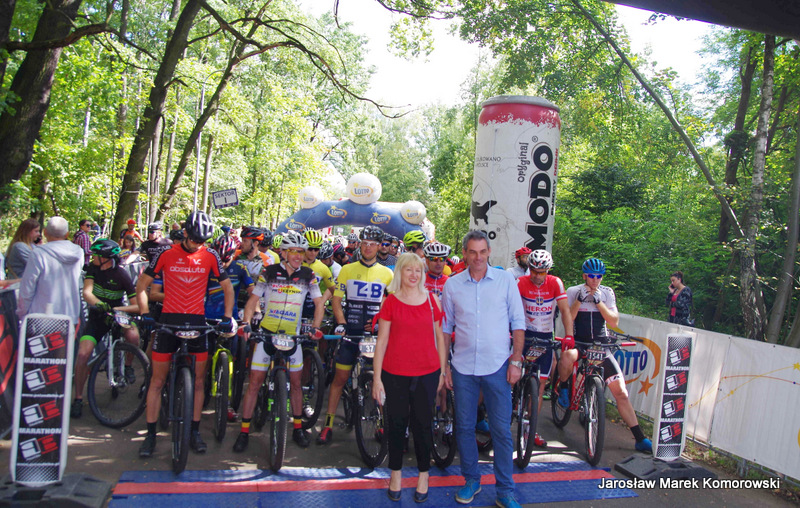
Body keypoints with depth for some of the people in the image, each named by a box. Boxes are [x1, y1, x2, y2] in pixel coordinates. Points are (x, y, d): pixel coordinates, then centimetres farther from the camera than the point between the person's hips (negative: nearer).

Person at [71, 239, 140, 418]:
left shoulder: (121, 275, -17)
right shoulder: (93, 269, -7)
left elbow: (137, 306, -20)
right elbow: (87, 293, -21)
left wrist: (115, 309, -33)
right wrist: (100, 304, -41)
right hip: (97, 317, 3)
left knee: (133, 336, -34)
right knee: (83, 354, -13)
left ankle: (127, 365, -3)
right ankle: (78, 398, 3)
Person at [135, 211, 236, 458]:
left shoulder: (210, 257, 1)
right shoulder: (166, 255, -2)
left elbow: (227, 287, 8)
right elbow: (142, 284, 5)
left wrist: (227, 317, 0)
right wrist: (145, 313, -5)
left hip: (197, 321, 1)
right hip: (168, 319, -1)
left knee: (198, 380, 6)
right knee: (157, 380, 3)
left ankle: (195, 432, 18)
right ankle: (150, 434, 14)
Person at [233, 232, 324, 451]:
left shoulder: (308, 275, -1)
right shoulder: (269, 272, -4)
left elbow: (319, 303, 4)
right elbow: (253, 299, 0)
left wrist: (315, 327, -10)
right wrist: (246, 323, -13)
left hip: (292, 334, 1)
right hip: (267, 332, -1)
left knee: (296, 382, 8)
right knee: (255, 381, -1)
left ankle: (298, 427, 24)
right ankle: (244, 431, 10)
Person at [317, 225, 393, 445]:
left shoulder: (387, 273, 6)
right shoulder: (347, 270, 4)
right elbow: (336, 299, 4)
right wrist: (341, 324, -10)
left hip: (375, 332, 1)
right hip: (351, 332, 0)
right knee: (340, 377, 2)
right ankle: (329, 423, 11)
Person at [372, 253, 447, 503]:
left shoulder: (431, 300, 3)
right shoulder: (391, 302, -1)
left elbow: (440, 337, 8)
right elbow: (381, 341, 0)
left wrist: (443, 371, 7)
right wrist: (376, 377, -3)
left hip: (427, 373, 1)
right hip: (395, 374, 0)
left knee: (422, 423, 9)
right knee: (396, 423, 10)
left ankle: (423, 475, 27)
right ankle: (396, 473, 29)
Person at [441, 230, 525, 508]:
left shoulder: (505, 280, 0)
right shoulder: (452, 284, 3)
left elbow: (518, 323, 3)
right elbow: (446, 328, 9)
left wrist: (516, 360, -3)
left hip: (497, 366, -1)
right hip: (462, 367, 2)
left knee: (502, 430, 2)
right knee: (464, 427, 10)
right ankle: (471, 481, 28)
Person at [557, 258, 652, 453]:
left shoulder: (607, 293, 5)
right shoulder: (573, 291, -1)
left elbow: (614, 322, -6)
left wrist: (598, 301, -17)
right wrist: (580, 300, -21)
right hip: (578, 342, -2)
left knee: (621, 392, -4)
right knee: (568, 356, -39)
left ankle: (640, 439, 7)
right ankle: (563, 389, -7)